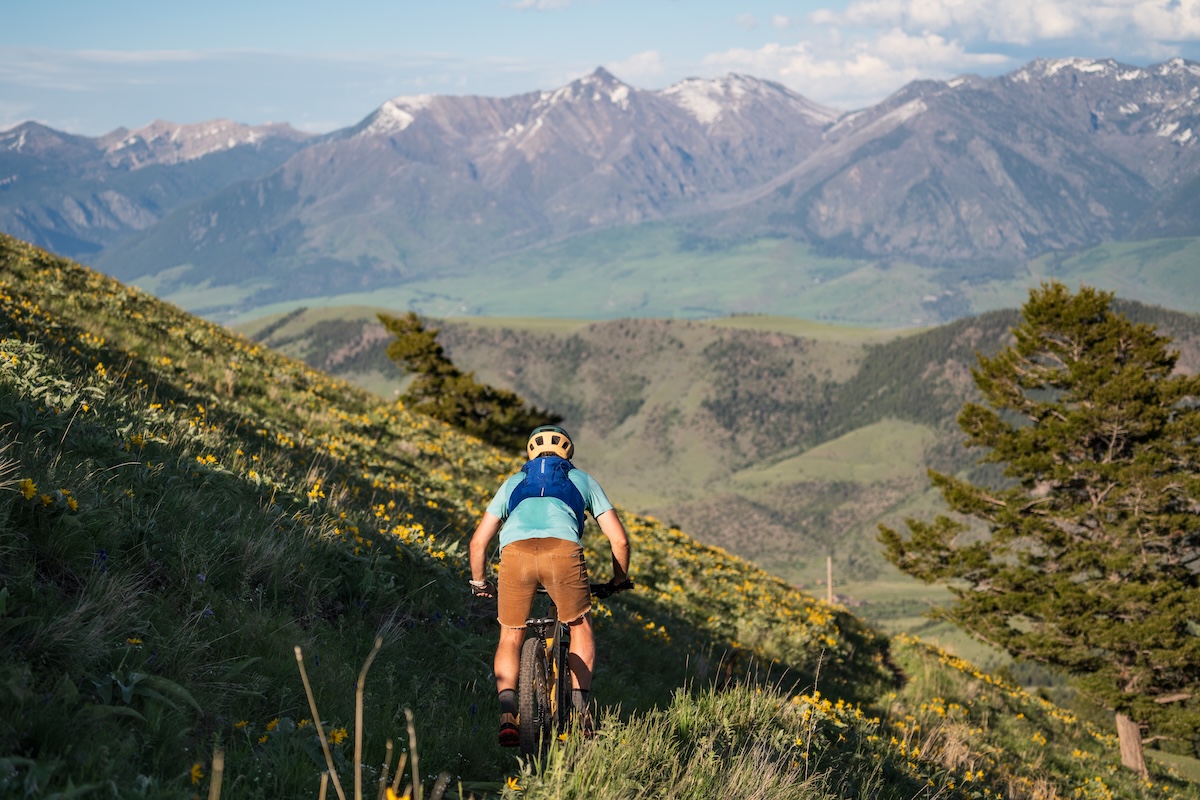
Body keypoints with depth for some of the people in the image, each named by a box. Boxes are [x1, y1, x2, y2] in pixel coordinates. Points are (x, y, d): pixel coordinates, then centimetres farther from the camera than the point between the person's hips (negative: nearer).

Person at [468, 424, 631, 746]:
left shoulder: (514, 482, 37)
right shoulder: (582, 480, 34)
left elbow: (478, 541, 33)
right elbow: (619, 539, 30)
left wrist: (479, 582, 49)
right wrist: (619, 580, 46)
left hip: (515, 552, 1)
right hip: (563, 551, -1)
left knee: (510, 638, 19)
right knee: (581, 628, 25)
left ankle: (507, 714, 0)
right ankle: (579, 704, 13)